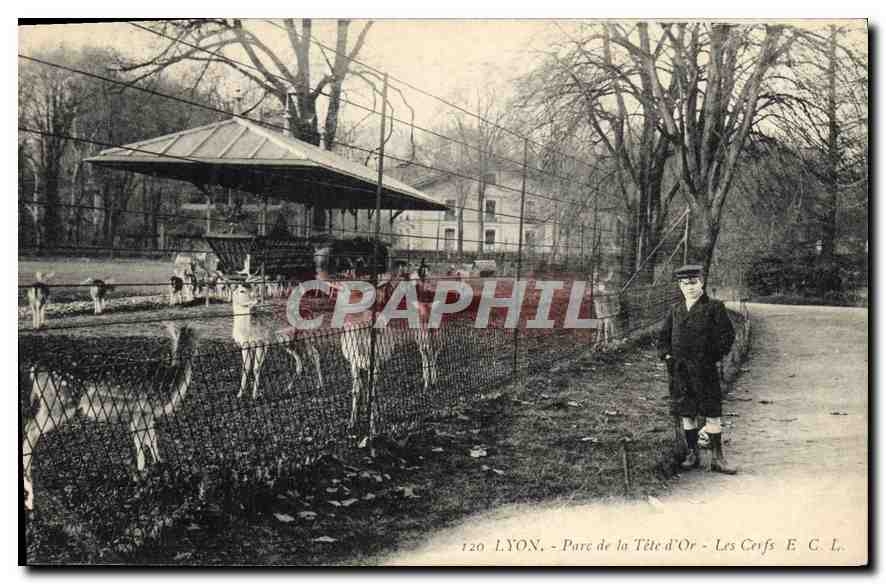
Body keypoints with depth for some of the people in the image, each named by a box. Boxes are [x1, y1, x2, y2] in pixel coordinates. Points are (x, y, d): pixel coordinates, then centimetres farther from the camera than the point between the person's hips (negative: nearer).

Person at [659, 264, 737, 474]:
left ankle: (717, 458, 7)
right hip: (680, 370, 4)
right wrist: (667, 356, 3)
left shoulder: (714, 308, -1)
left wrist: (713, 356, -9)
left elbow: (728, 335, -2)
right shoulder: (675, 310, 11)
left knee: (712, 414, -1)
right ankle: (693, 454, 21)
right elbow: (663, 337, 18)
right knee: (686, 414, 9)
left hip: (705, 370, -4)